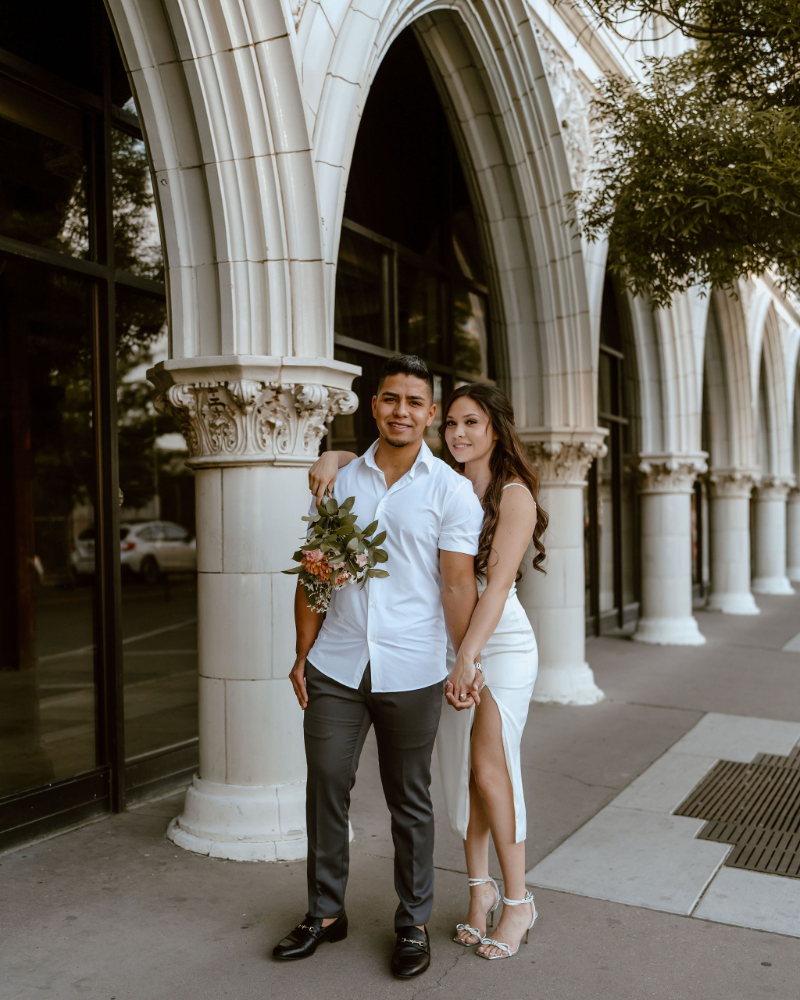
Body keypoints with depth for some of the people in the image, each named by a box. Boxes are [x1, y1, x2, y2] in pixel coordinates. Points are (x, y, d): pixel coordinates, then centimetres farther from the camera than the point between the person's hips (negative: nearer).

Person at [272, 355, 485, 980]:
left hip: (411, 671, -3)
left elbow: (459, 582, -6)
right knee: (325, 786, 8)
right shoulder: (339, 482, 8)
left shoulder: (451, 491, -1)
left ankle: (414, 923, 27)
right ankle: (326, 911, 28)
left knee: (410, 801, 10)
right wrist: (303, 654, 6)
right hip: (336, 667, 3)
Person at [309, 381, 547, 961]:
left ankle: (518, 900, 5)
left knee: (490, 766, -11)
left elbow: (497, 582, -19)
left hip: (502, 641, -5)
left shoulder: (514, 495, -10)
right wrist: (334, 457, -10)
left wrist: (469, 655, -26)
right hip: (449, 642, 5)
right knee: (460, 769, 7)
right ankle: (480, 889, 21)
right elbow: (370, 463, 13)